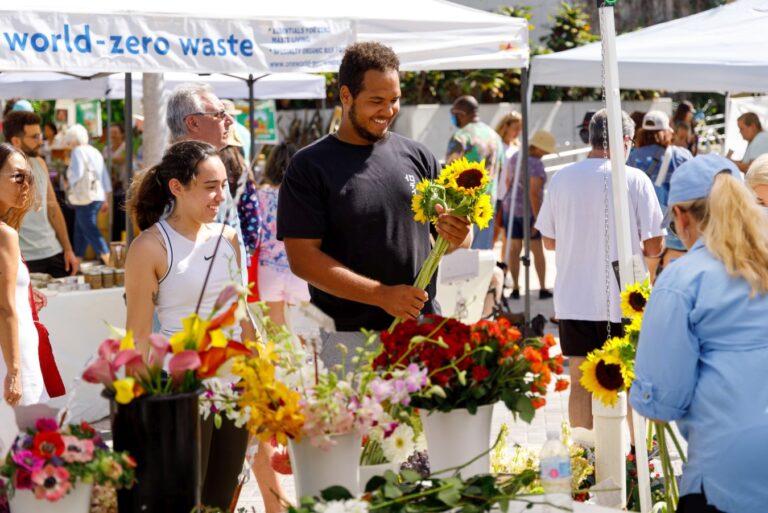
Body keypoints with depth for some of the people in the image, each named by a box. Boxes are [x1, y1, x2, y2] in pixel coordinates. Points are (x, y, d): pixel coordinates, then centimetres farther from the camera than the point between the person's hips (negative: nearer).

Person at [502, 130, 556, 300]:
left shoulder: (515, 157, 1)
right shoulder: (536, 165, -22)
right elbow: (534, 193, -25)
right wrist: (537, 220, -20)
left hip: (511, 208, 5)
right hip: (529, 211, -5)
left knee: (514, 249, 10)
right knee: (537, 250, 7)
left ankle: (515, 289, 9)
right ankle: (543, 289, 11)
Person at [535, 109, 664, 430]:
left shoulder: (562, 178, 0)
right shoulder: (634, 179, -9)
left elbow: (548, 241, 8)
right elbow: (654, 246, -8)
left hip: (573, 298, 2)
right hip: (621, 299, -2)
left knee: (580, 381, 8)